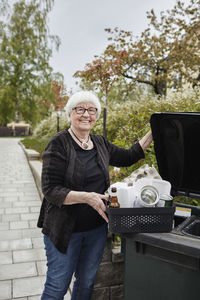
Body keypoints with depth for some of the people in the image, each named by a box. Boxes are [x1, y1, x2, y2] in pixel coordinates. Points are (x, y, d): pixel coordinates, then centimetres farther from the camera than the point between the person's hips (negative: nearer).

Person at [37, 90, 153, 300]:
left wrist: (152, 135, 10)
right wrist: (86, 197, -28)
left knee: (87, 282, 20)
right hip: (65, 229, -5)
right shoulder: (59, 143, -14)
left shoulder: (100, 143, 4)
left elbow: (128, 157, 17)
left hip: (97, 228, 5)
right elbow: (50, 190, -17)